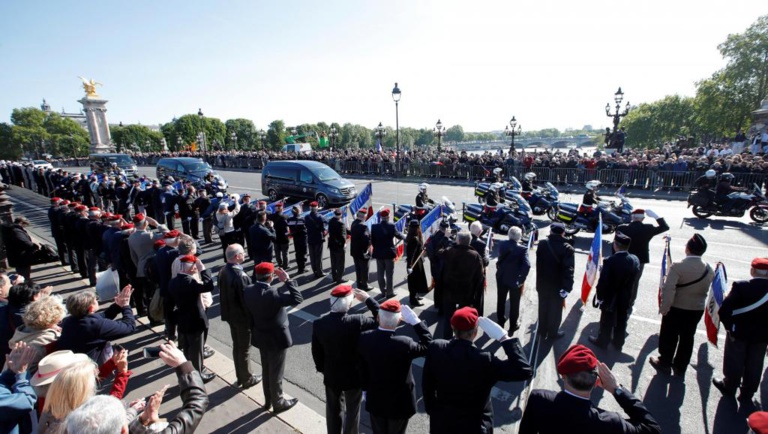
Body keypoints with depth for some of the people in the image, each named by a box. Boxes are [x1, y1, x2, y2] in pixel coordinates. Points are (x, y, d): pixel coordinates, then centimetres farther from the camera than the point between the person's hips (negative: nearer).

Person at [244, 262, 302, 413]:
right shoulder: (272, 294, -33)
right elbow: (297, 299, -31)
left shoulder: (248, 290, -10)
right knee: (276, 372, 13)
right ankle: (278, 403, 32)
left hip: (260, 336, 7)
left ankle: (268, 400, 43)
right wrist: (287, 280, -26)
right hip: (276, 338, -7)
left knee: (266, 370, 25)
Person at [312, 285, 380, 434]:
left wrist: (322, 369, 13)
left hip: (331, 375, 4)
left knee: (333, 410, 26)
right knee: (352, 411, 20)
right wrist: (367, 299, -14)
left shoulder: (318, 323, -17)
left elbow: (316, 352, -4)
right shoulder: (357, 321, -30)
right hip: (354, 375, -3)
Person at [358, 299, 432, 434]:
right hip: (399, 402, -3)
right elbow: (428, 345, -16)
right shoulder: (404, 344, -33)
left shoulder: (364, 338, -19)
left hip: (375, 400, 3)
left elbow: (362, 369, -4)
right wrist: (415, 321, -22)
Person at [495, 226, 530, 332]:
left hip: (501, 277, 4)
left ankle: (500, 322, 35)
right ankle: (513, 325, 27)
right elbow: (527, 265, -28)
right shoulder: (522, 249, -21)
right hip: (515, 280, -3)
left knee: (501, 301, 20)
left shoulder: (502, 244, -9)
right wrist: (522, 280, -19)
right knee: (514, 303, 15)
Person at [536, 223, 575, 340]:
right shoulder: (567, 248, -20)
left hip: (542, 283, 3)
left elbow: (538, 263, 0)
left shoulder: (542, 243, -9)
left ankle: (542, 330, 34)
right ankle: (552, 333, 29)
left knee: (543, 308, 19)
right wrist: (566, 287, -18)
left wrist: (539, 279, 10)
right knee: (555, 310, 14)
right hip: (557, 285, -3)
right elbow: (568, 270, -22)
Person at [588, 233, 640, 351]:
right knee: (621, 321, 21)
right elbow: (635, 277, 2)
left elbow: (603, 281, -23)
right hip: (625, 297, 5)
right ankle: (618, 342, 38)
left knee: (607, 321, 14)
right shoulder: (635, 260, -12)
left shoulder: (610, 261, -29)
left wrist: (599, 295, -9)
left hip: (610, 297, -5)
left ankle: (602, 341, 31)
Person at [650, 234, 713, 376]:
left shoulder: (678, 266, -23)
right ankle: (680, 367, 29)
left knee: (669, 337, 11)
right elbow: (706, 291, 4)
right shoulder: (709, 270, -5)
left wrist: (664, 307, -16)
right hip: (697, 309, 5)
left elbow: (668, 289, -25)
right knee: (687, 338, 17)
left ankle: (664, 363, 25)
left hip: (676, 308, -5)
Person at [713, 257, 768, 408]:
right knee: (754, 366, 17)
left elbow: (724, 310, -24)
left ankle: (729, 387, 32)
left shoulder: (741, 287, -22)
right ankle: (747, 395, 29)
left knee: (735, 362, 15)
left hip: (739, 332, -3)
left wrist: (729, 326, -9)